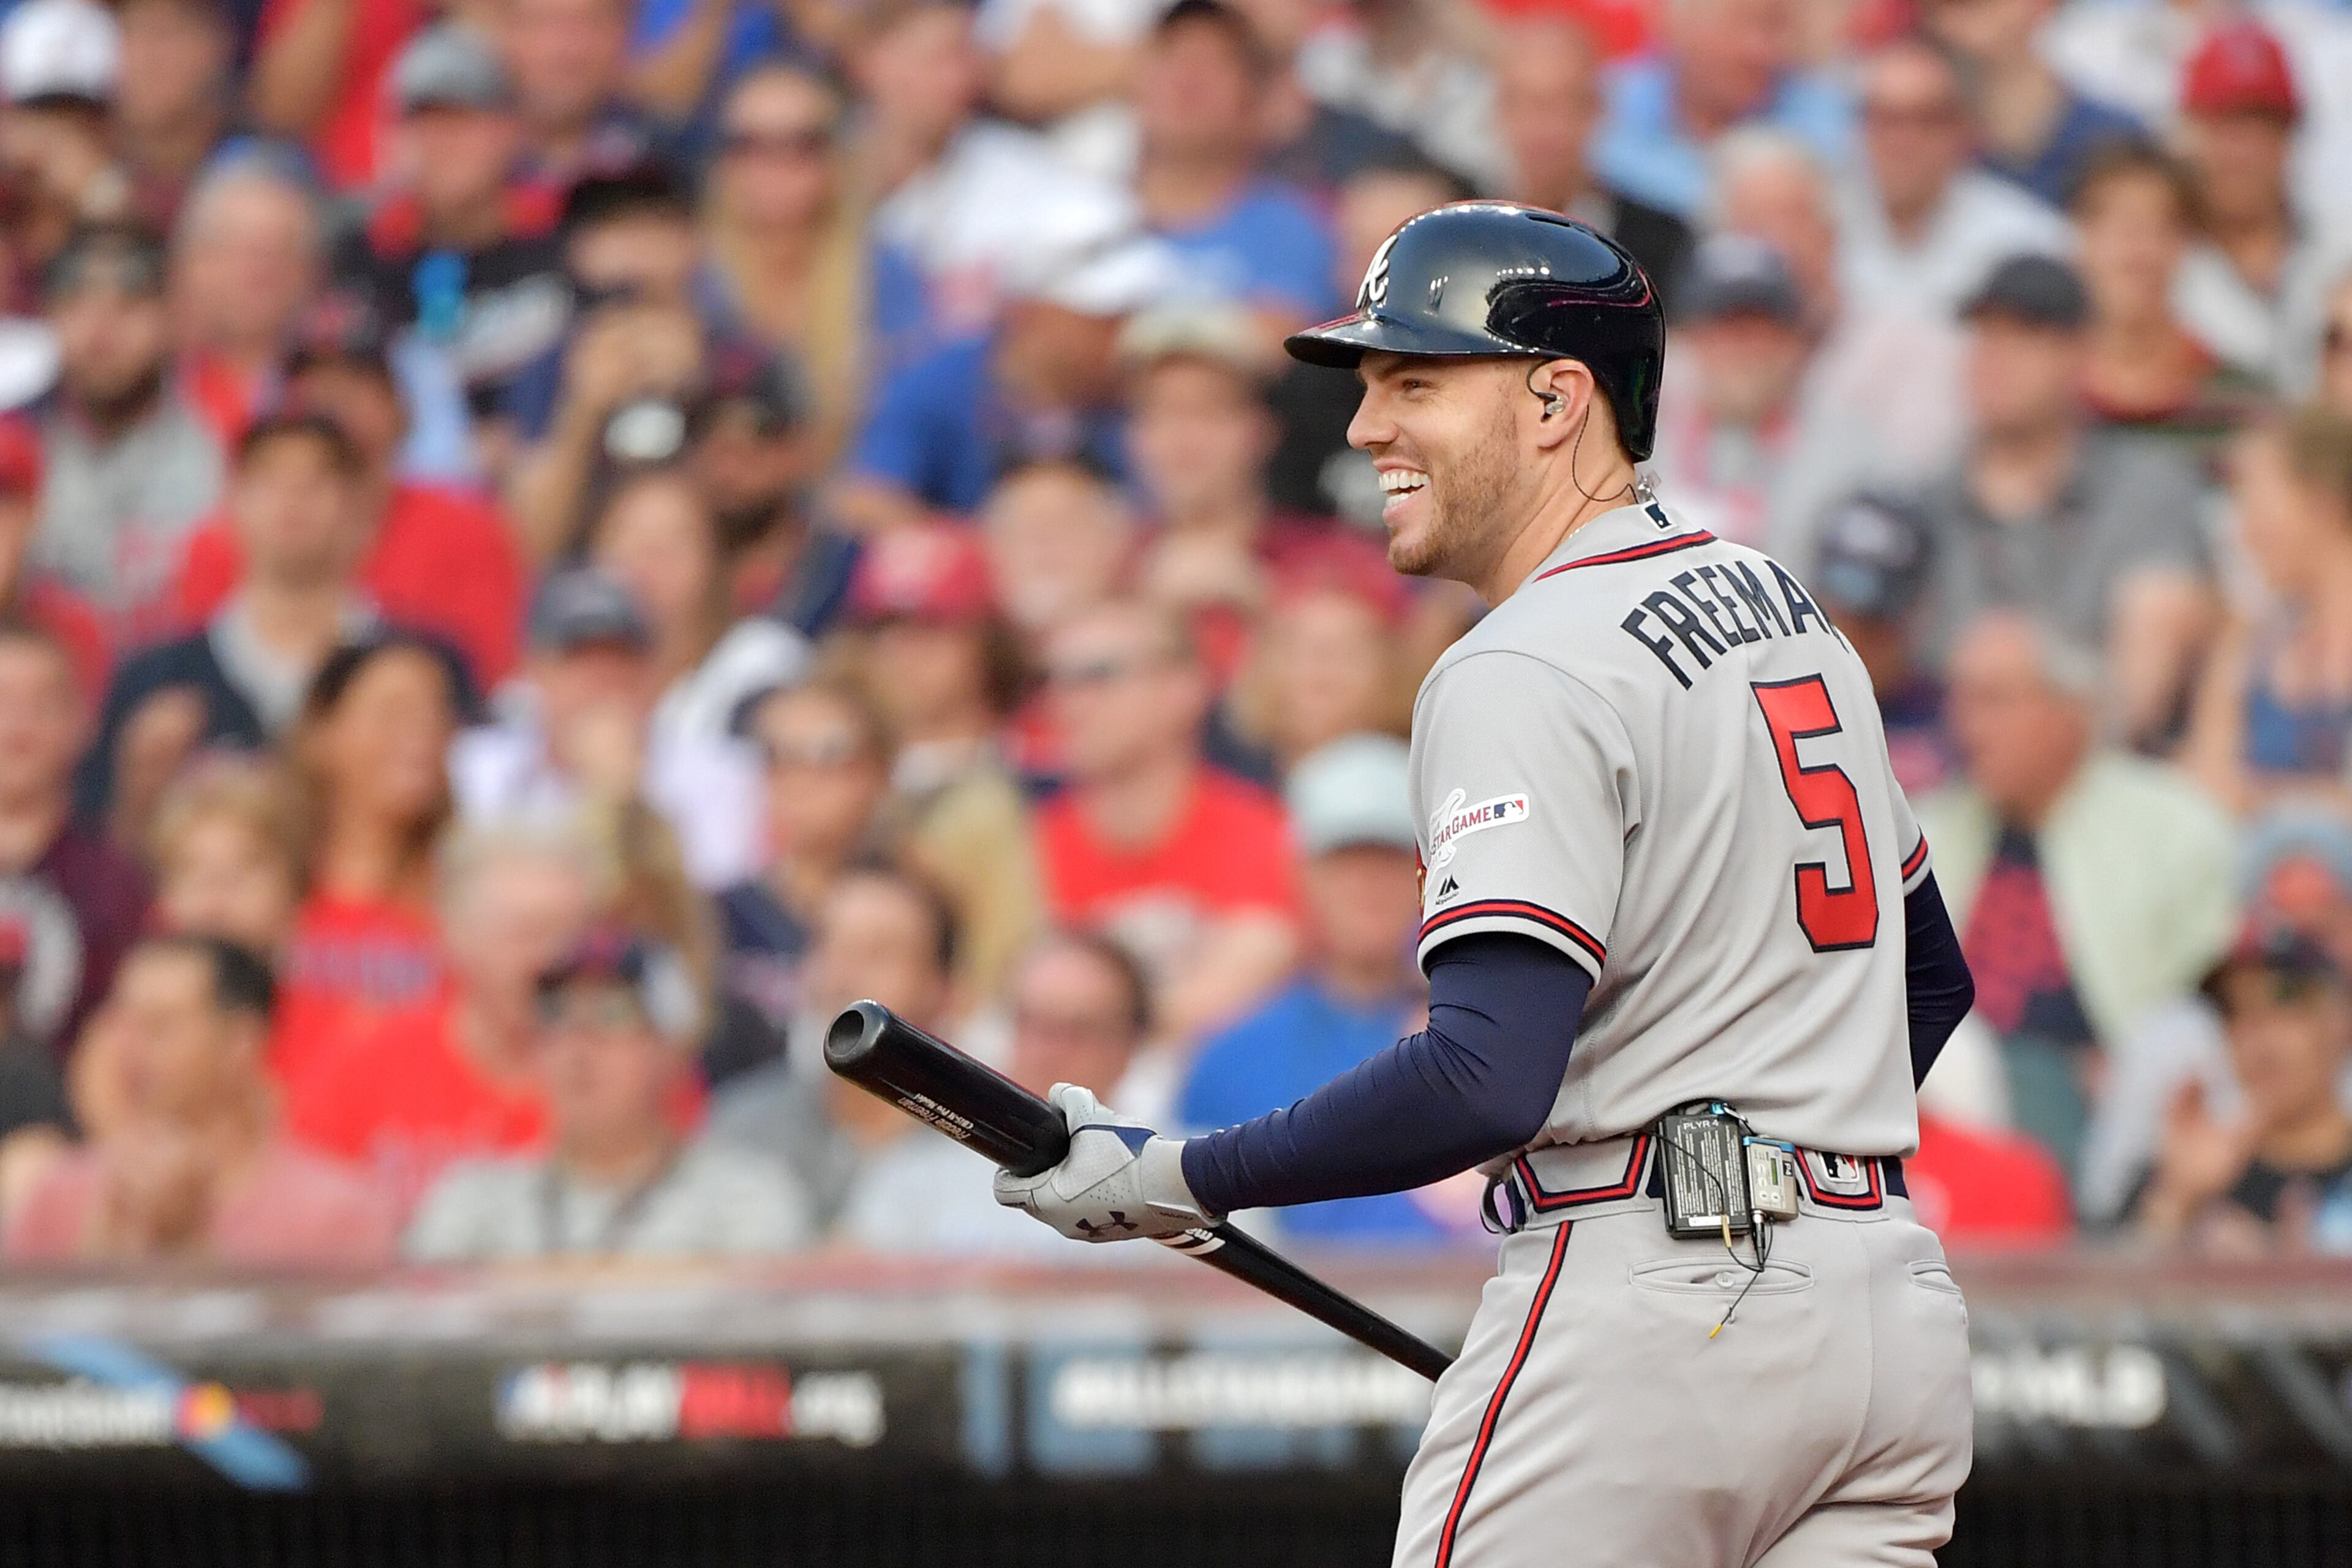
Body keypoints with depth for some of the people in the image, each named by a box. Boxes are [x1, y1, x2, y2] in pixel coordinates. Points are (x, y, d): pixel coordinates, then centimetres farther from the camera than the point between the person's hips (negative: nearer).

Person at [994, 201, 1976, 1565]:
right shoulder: (1787, 609, 17)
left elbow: (1487, 1079, -23)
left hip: (1648, 1309, -9)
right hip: (1896, 1301, 9)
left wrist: (1171, 1182, -16)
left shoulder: (1528, 674, -12)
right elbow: (1932, 977, 27)